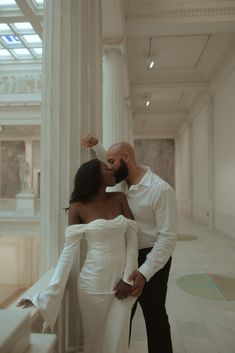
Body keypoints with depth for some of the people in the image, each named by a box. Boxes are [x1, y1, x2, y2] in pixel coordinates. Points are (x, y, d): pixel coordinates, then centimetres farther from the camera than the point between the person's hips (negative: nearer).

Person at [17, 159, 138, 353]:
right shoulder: (78, 208, -7)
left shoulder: (119, 198, 1)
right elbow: (68, 253, -8)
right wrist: (49, 293, -13)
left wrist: (128, 278, -7)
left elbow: (132, 240, 0)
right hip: (94, 283, -2)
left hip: (121, 280, 3)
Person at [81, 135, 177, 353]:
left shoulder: (161, 190, -23)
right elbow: (111, 165, 21)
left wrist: (144, 273, -28)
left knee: (154, 316, 11)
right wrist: (96, 145, 4)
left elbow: (168, 238, -23)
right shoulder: (122, 181, -2)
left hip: (151, 259, -7)